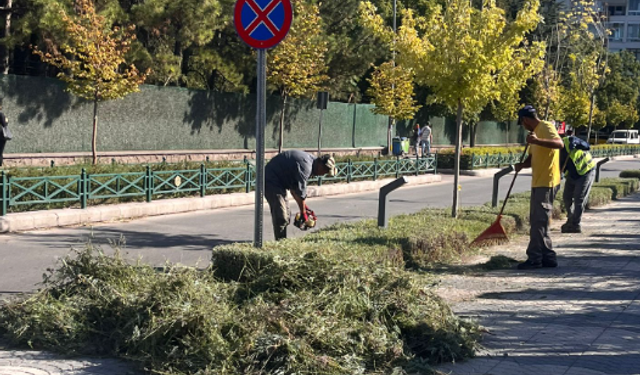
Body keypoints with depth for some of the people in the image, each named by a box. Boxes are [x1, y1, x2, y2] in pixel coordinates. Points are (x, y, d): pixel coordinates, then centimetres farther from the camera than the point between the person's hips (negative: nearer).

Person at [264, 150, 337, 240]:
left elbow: (294, 188, 16)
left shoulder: (310, 160, 9)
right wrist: (303, 213, -7)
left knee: (286, 216, 12)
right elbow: (301, 192, -19)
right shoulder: (305, 166, -24)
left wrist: (304, 206, 14)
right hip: (271, 182, -11)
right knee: (281, 217, -15)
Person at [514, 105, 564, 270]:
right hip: (538, 182, 10)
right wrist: (522, 165, -2)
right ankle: (548, 257, 19)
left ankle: (534, 258, -6)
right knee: (537, 221, 13)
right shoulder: (535, 131, 20)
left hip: (547, 183, -10)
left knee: (539, 221, -9)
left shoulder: (546, 127, -10)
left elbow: (559, 143, -28)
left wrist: (537, 141, -38)